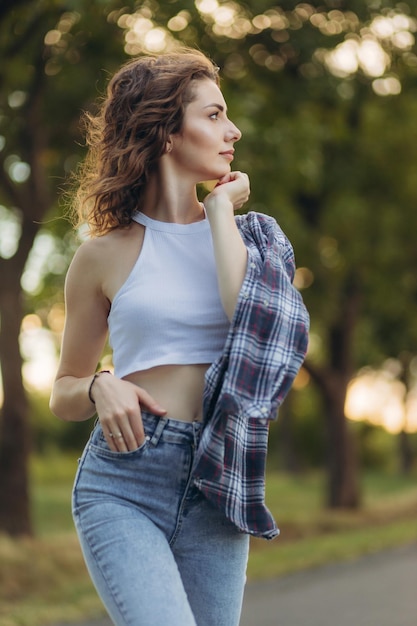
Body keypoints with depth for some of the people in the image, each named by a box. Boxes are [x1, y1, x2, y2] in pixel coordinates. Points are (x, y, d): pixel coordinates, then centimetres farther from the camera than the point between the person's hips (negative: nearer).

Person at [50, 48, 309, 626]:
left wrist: (221, 209, -3)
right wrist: (100, 388, -9)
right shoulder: (106, 255, 5)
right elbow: (63, 395, 14)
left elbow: (254, 326, -11)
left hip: (214, 489, 3)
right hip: (122, 483, -3)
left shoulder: (244, 236, 11)